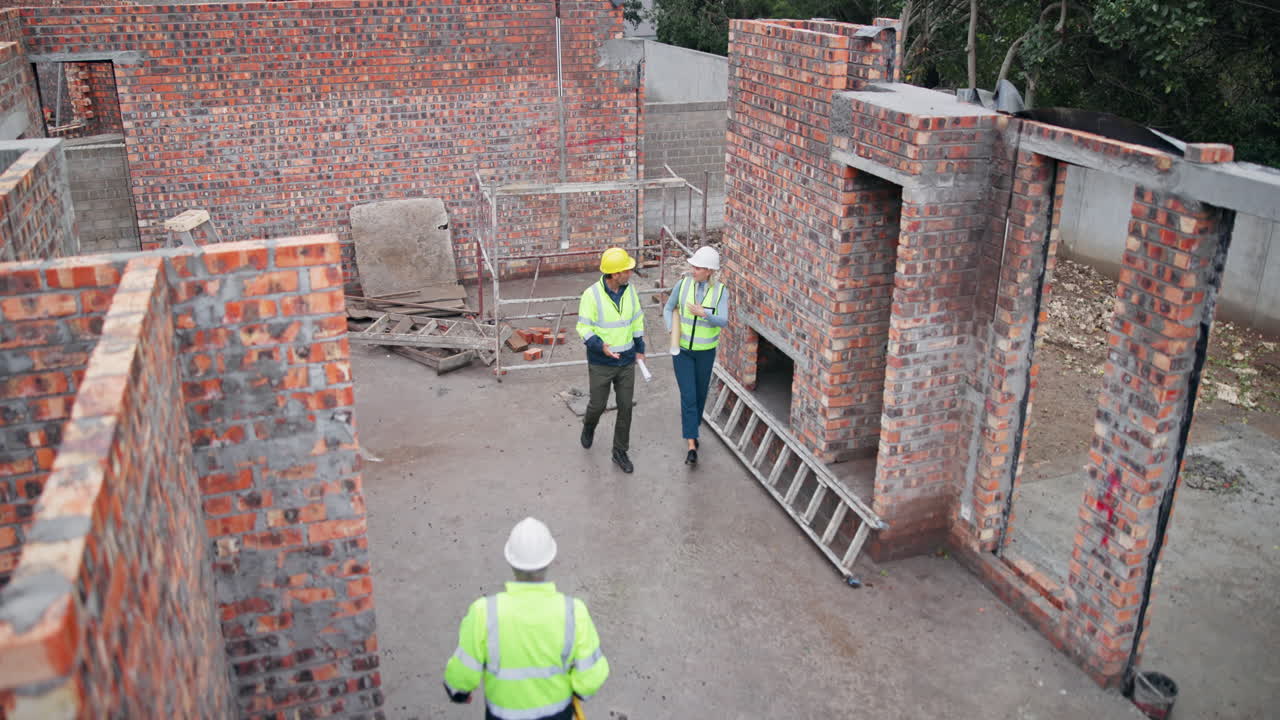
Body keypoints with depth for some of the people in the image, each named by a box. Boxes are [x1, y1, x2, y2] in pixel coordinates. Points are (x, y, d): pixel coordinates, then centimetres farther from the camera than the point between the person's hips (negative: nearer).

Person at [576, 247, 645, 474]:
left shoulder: (629, 289, -6)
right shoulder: (592, 294, -21)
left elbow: (637, 319, 8)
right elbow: (584, 328, -15)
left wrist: (640, 349, 11)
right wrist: (601, 347, -32)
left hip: (626, 362, 4)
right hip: (600, 363, -3)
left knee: (625, 406, 5)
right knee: (598, 405, 11)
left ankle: (620, 453, 21)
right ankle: (589, 425, 48)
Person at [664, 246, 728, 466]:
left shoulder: (720, 291, -12)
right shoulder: (682, 284, -10)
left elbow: (723, 321, -22)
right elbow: (668, 309, 1)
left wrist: (703, 313, -40)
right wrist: (672, 330, -17)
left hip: (705, 351, 1)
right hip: (682, 349, -1)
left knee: (700, 394, 15)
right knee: (688, 396, -8)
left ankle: (692, 430, 42)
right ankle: (692, 447, -7)